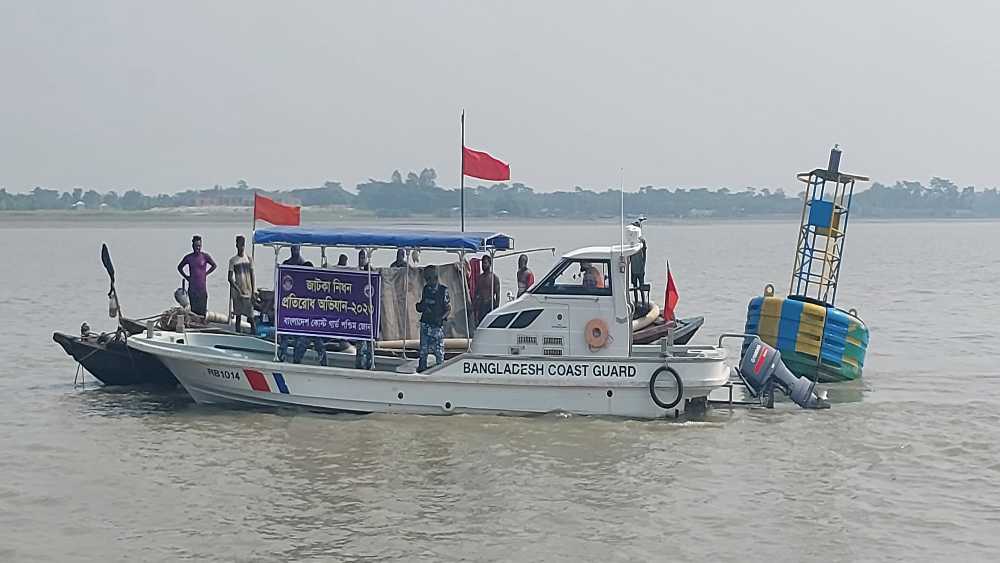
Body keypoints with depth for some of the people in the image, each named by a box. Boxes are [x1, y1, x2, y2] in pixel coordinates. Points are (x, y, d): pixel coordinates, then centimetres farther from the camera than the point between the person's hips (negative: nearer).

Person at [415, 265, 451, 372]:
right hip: (425, 324, 4)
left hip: (437, 325, -4)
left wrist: (441, 317, -15)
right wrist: (420, 307, 0)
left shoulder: (443, 290, -5)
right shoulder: (426, 289, 9)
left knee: (439, 349, -3)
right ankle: (421, 368, 14)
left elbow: (448, 309, -1)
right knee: (423, 349, 6)